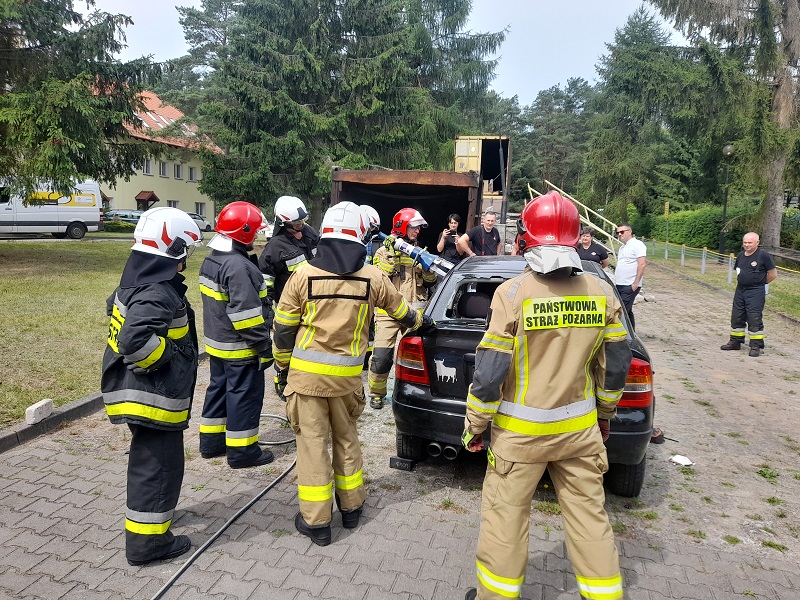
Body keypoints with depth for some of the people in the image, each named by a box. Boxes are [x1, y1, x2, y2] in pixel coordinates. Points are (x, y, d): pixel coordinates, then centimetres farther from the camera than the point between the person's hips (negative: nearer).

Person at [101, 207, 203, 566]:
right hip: (154, 396, -10)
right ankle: (146, 540, 15)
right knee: (159, 465, 3)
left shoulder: (135, 282, 7)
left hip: (139, 393, 10)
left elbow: (116, 307, 25)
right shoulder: (158, 293, -25)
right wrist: (168, 357, -20)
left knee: (147, 459, 27)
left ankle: (147, 510, 46)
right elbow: (135, 341, -37)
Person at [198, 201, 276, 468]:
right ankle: (242, 451, 11)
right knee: (244, 396, 1)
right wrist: (264, 346, -20)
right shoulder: (238, 266, -24)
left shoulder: (211, 260, 9)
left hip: (217, 343, 10)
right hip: (240, 348, -10)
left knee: (218, 389, 19)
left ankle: (211, 441, 31)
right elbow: (247, 313, -26)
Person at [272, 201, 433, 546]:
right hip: (347, 375, 2)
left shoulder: (304, 276, -6)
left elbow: (283, 329, -1)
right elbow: (400, 311, 16)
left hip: (306, 373, -2)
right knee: (346, 439, 19)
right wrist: (420, 321, 38)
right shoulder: (373, 278, -2)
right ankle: (351, 508, 33)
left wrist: (283, 369, 13)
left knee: (312, 442, 7)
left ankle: (316, 521, 17)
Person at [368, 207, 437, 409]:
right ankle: (376, 393, 11)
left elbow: (430, 282, 10)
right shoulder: (384, 250, 0)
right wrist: (390, 254, -20)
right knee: (381, 356, -9)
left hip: (414, 313, 4)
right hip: (388, 313, -4)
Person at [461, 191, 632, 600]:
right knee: (589, 514, 17)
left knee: (505, 515, 10)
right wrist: (605, 413, 22)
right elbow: (615, 366, 7)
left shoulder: (513, 293, -15)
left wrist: (474, 424, -2)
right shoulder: (602, 293, -1)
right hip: (581, 428, 4)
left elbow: (490, 371, -15)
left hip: (520, 430, -4)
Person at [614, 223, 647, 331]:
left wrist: (636, 282, -19)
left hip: (630, 286, -9)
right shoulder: (623, 247, 20)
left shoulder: (637, 244, -8)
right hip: (620, 285, 9)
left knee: (623, 311, -13)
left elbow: (642, 264, -16)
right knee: (627, 312, 13)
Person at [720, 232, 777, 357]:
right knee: (736, 317, 12)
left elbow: (773, 274, -7)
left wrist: (759, 283, 4)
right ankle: (735, 342, 25)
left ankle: (756, 346, 1)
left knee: (754, 318, -7)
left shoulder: (763, 255, -11)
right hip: (740, 290, 7)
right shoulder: (741, 255, 8)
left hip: (756, 292, -7)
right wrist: (744, 281, 12)